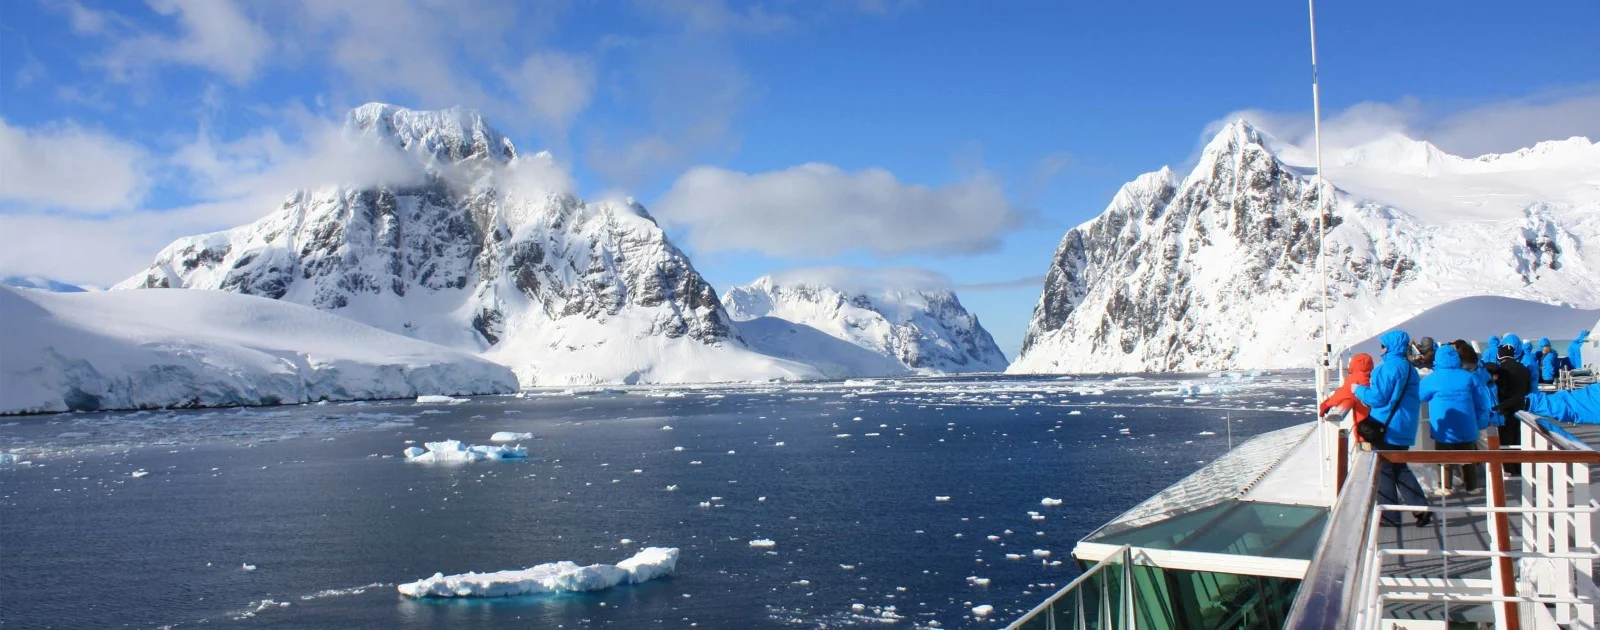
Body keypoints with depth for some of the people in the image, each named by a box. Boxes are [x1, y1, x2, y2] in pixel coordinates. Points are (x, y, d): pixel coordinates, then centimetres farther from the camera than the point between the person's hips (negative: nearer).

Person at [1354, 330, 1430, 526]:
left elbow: (1378, 397, -19)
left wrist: (1358, 390, 0)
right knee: (1399, 468, 19)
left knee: (1383, 470, 1)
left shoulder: (1389, 367, -17)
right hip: (1405, 429, 9)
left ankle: (1389, 516, 6)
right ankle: (1421, 507, 12)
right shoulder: (1410, 368, 13)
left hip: (1387, 428, -9)